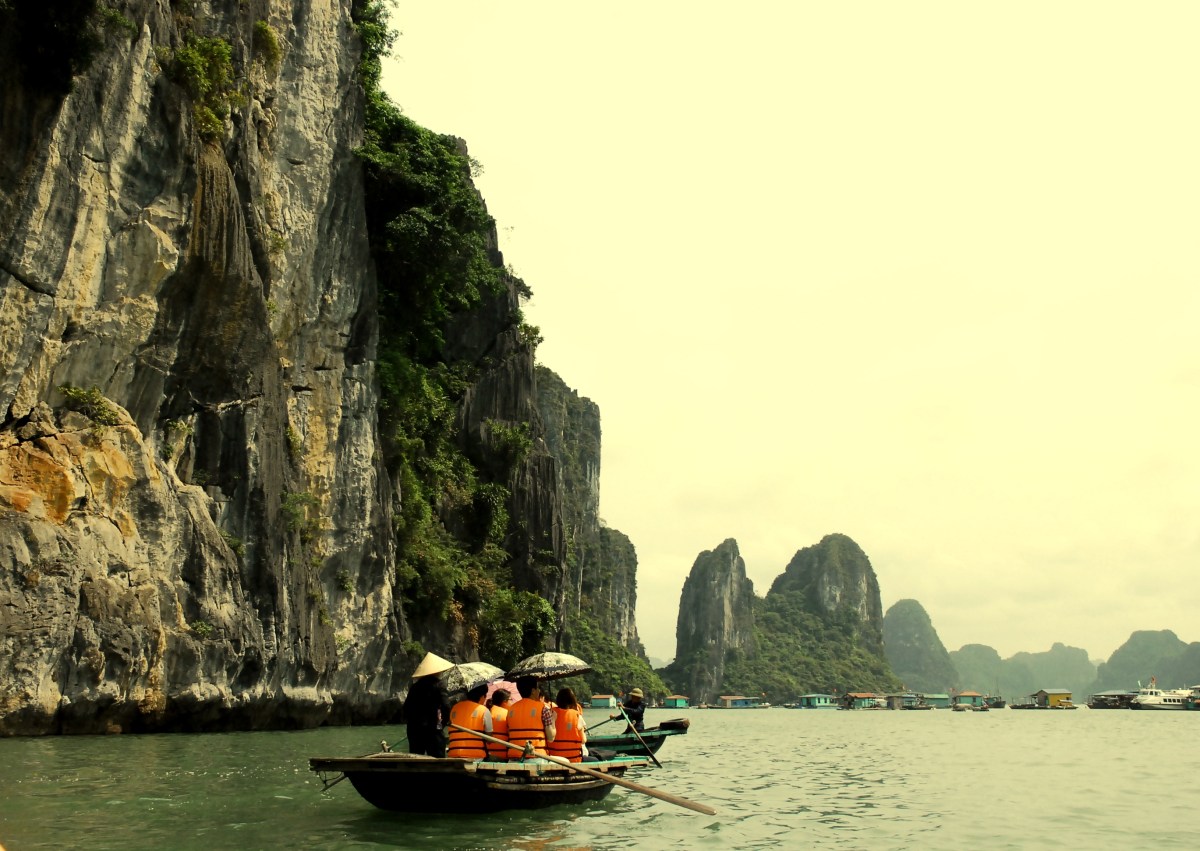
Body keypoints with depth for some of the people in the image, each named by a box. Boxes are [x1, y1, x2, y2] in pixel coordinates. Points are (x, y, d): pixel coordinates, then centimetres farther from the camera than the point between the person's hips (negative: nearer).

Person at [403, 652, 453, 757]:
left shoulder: (415, 686, 10)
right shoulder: (436, 684, -7)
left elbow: (406, 706, 13)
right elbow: (446, 706, -16)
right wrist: (444, 721, -2)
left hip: (413, 729, 6)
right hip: (432, 728, -6)